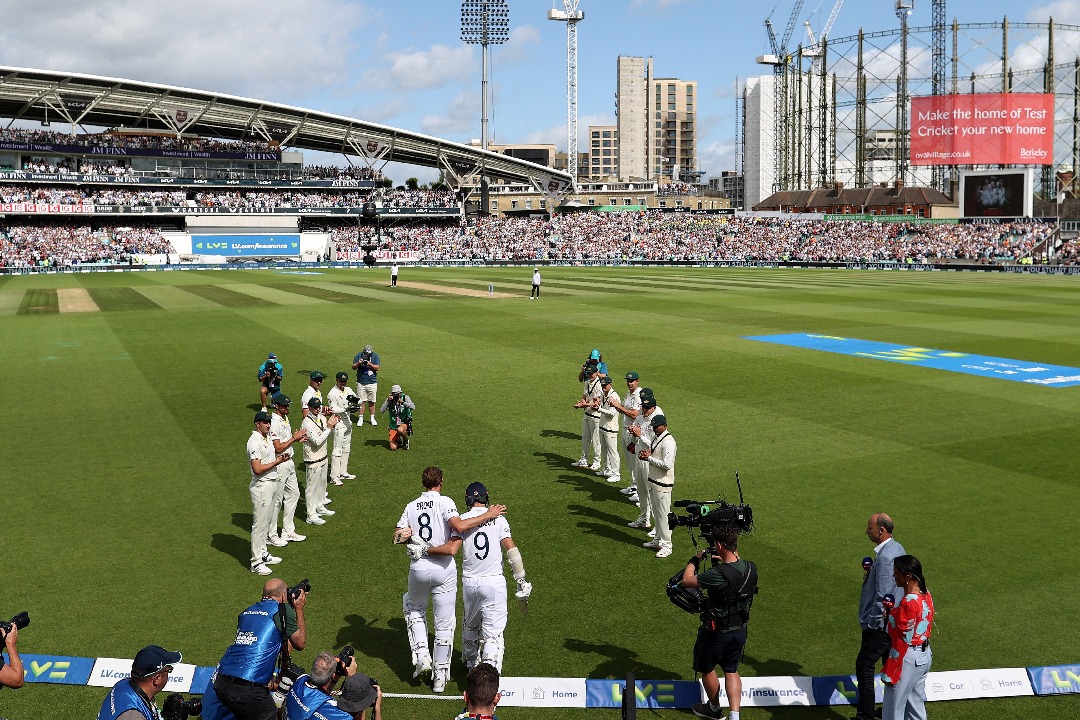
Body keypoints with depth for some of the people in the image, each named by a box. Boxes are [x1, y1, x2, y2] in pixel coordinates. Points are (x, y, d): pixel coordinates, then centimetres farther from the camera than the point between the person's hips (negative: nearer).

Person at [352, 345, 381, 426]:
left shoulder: (375, 356, -2)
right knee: (362, 401, 2)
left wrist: (369, 364, -23)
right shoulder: (359, 355, -1)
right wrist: (358, 363, -20)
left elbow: (377, 367, -9)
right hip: (361, 382, 0)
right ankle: (361, 418, 8)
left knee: (371, 401, 5)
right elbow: (353, 367, -1)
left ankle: (372, 418, 15)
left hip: (372, 382, 0)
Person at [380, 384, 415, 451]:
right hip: (393, 426, 2)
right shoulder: (390, 399, -2)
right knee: (393, 448, -12)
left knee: (400, 430, -40)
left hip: (404, 423, -2)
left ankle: (406, 440, -5)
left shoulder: (405, 397, -6)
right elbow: (381, 411, -12)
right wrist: (388, 401, -23)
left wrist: (403, 402, -33)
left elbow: (413, 407, -21)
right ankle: (398, 441, 25)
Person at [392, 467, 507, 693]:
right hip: (443, 568, -2)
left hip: (418, 567, 3)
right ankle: (440, 676, 13)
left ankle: (421, 655, 13)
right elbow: (459, 526, -23)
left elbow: (397, 537, -2)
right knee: (444, 622, 8)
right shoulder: (444, 502, -7)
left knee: (414, 608, 28)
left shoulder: (411, 507, 5)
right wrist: (489, 515, -17)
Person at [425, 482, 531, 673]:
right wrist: (522, 581, -3)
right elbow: (511, 550, -8)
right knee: (493, 632, 0)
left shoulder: (462, 520, -1)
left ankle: (471, 663, 44)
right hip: (494, 582, -2)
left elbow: (451, 549, -13)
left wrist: (424, 550, -1)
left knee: (470, 625, 25)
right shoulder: (498, 519, -2)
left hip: (469, 582, 2)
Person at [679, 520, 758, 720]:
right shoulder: (751, 568, -12)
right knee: (731, 670, 23)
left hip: (716, 633, -6)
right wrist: (727, 560, 11)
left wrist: (695, 559, -5)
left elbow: (687, 581, -20)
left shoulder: (718, 575, -33)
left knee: (707, 669, 21)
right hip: (740, 631, 6)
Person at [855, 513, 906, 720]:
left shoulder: (885, 557, -26)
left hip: (880, 625, -10)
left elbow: (883, 595, -26)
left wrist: (873, 621, -16)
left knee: (864, 665, -1)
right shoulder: (897, 548, 6)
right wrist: (871, 571, 2)